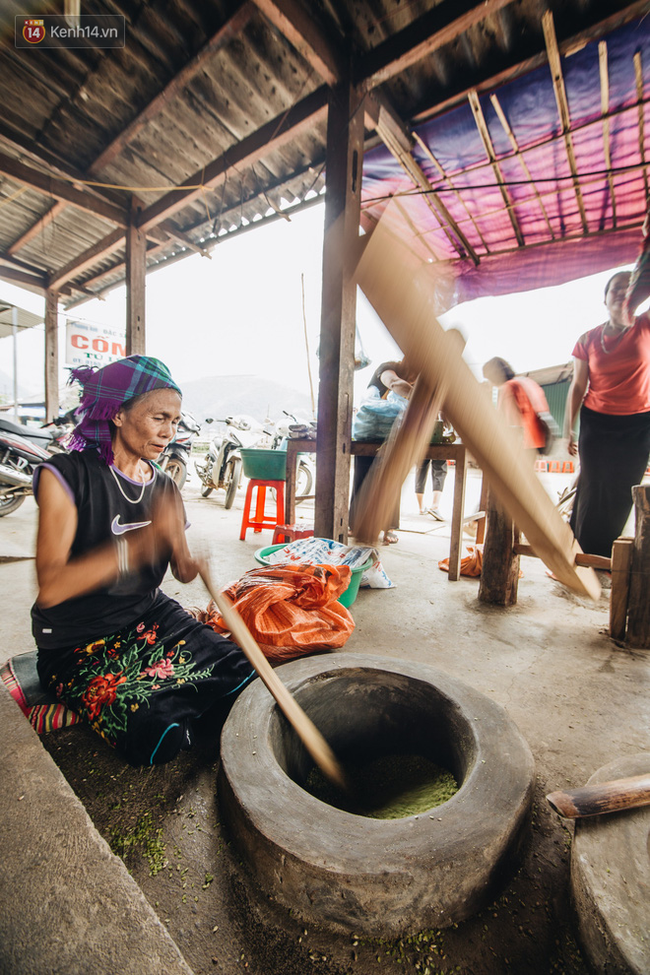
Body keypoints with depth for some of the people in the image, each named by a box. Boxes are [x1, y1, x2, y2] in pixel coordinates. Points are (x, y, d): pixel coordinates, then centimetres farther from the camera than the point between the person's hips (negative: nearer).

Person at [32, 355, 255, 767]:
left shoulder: (164, 485, 3)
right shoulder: (66, 475, -14)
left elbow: (183, 571, 2)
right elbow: (50, 588, -24)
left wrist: (191, 562, -22)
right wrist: (142, 541, -34)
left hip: (151, 617, 5)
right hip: (77, 643, -4)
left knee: (243, 675, -11)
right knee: (155, 737, -22)